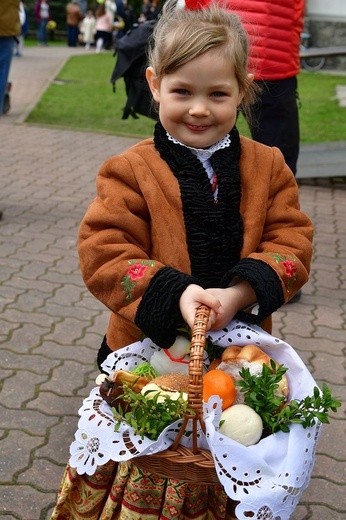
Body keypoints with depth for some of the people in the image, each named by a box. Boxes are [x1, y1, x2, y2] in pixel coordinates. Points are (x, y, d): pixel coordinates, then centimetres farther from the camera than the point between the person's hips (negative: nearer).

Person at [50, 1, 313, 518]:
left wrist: (244, 292, -21)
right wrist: (173, 293, -28)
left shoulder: (268, 166, 1)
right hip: (151, 350, -2)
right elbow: (103, 253, -14)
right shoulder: (130, 171, -9)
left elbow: (292, 242, -3)